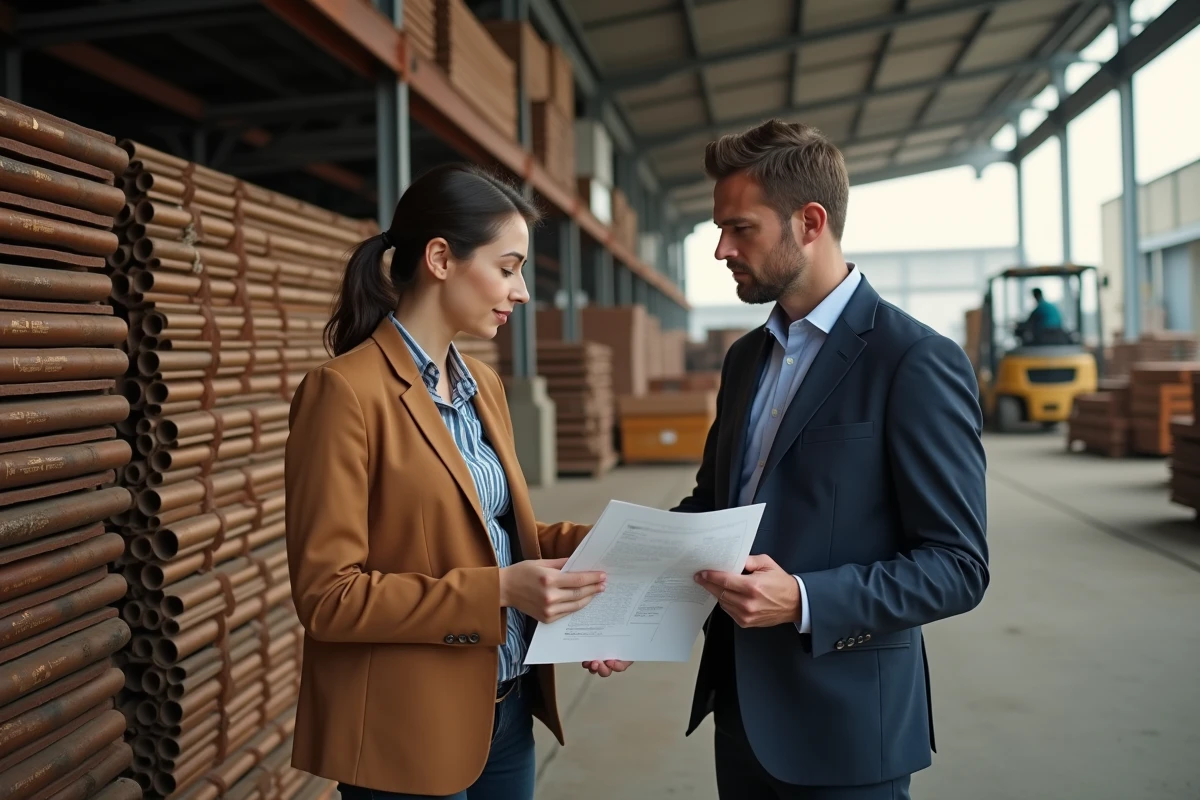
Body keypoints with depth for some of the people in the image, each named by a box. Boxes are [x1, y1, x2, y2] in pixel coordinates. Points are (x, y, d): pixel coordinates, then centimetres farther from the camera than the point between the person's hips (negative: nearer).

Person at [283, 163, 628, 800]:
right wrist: (496, 591, -24)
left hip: (507, 707, 8)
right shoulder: (346, 392, -17)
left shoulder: (483, 386, 8)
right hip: (411, 730, -7)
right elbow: (328, 595, -18)